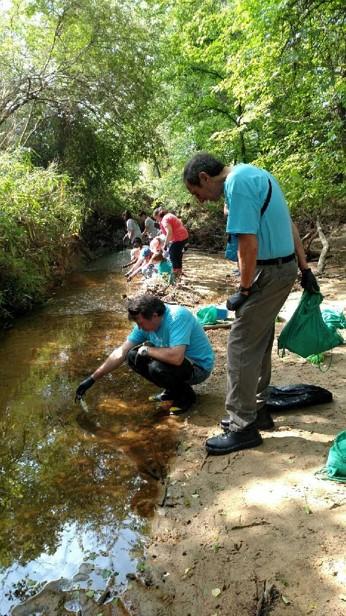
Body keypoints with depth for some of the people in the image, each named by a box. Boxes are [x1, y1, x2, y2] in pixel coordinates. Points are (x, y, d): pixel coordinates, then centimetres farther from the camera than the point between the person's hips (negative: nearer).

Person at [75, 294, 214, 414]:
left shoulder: (177, 317, -31)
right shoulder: (145, 322, -8)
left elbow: (176, 357, -43)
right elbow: (120, 353, -4)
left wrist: (147, 350, -25)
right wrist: (92, 379, -6)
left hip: (200, 366, -8)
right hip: (177, 359, 8)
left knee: (157, 368, -33)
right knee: (133, 356, -3)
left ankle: (186, 395, -3)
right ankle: (171, 391, 11)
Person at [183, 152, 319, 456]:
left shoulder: (237, 183, -16)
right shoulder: (254, 174, 15)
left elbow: (249, 243, -22)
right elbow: (289, 225, 16)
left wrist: (244, 290, -11)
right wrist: (305, 269, 18)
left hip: (268, 272, -10)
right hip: (285, 267, 10)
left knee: (241, 346, -3)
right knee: (259, 342, 17)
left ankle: (243, 427, 6)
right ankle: (257, 410, 29)